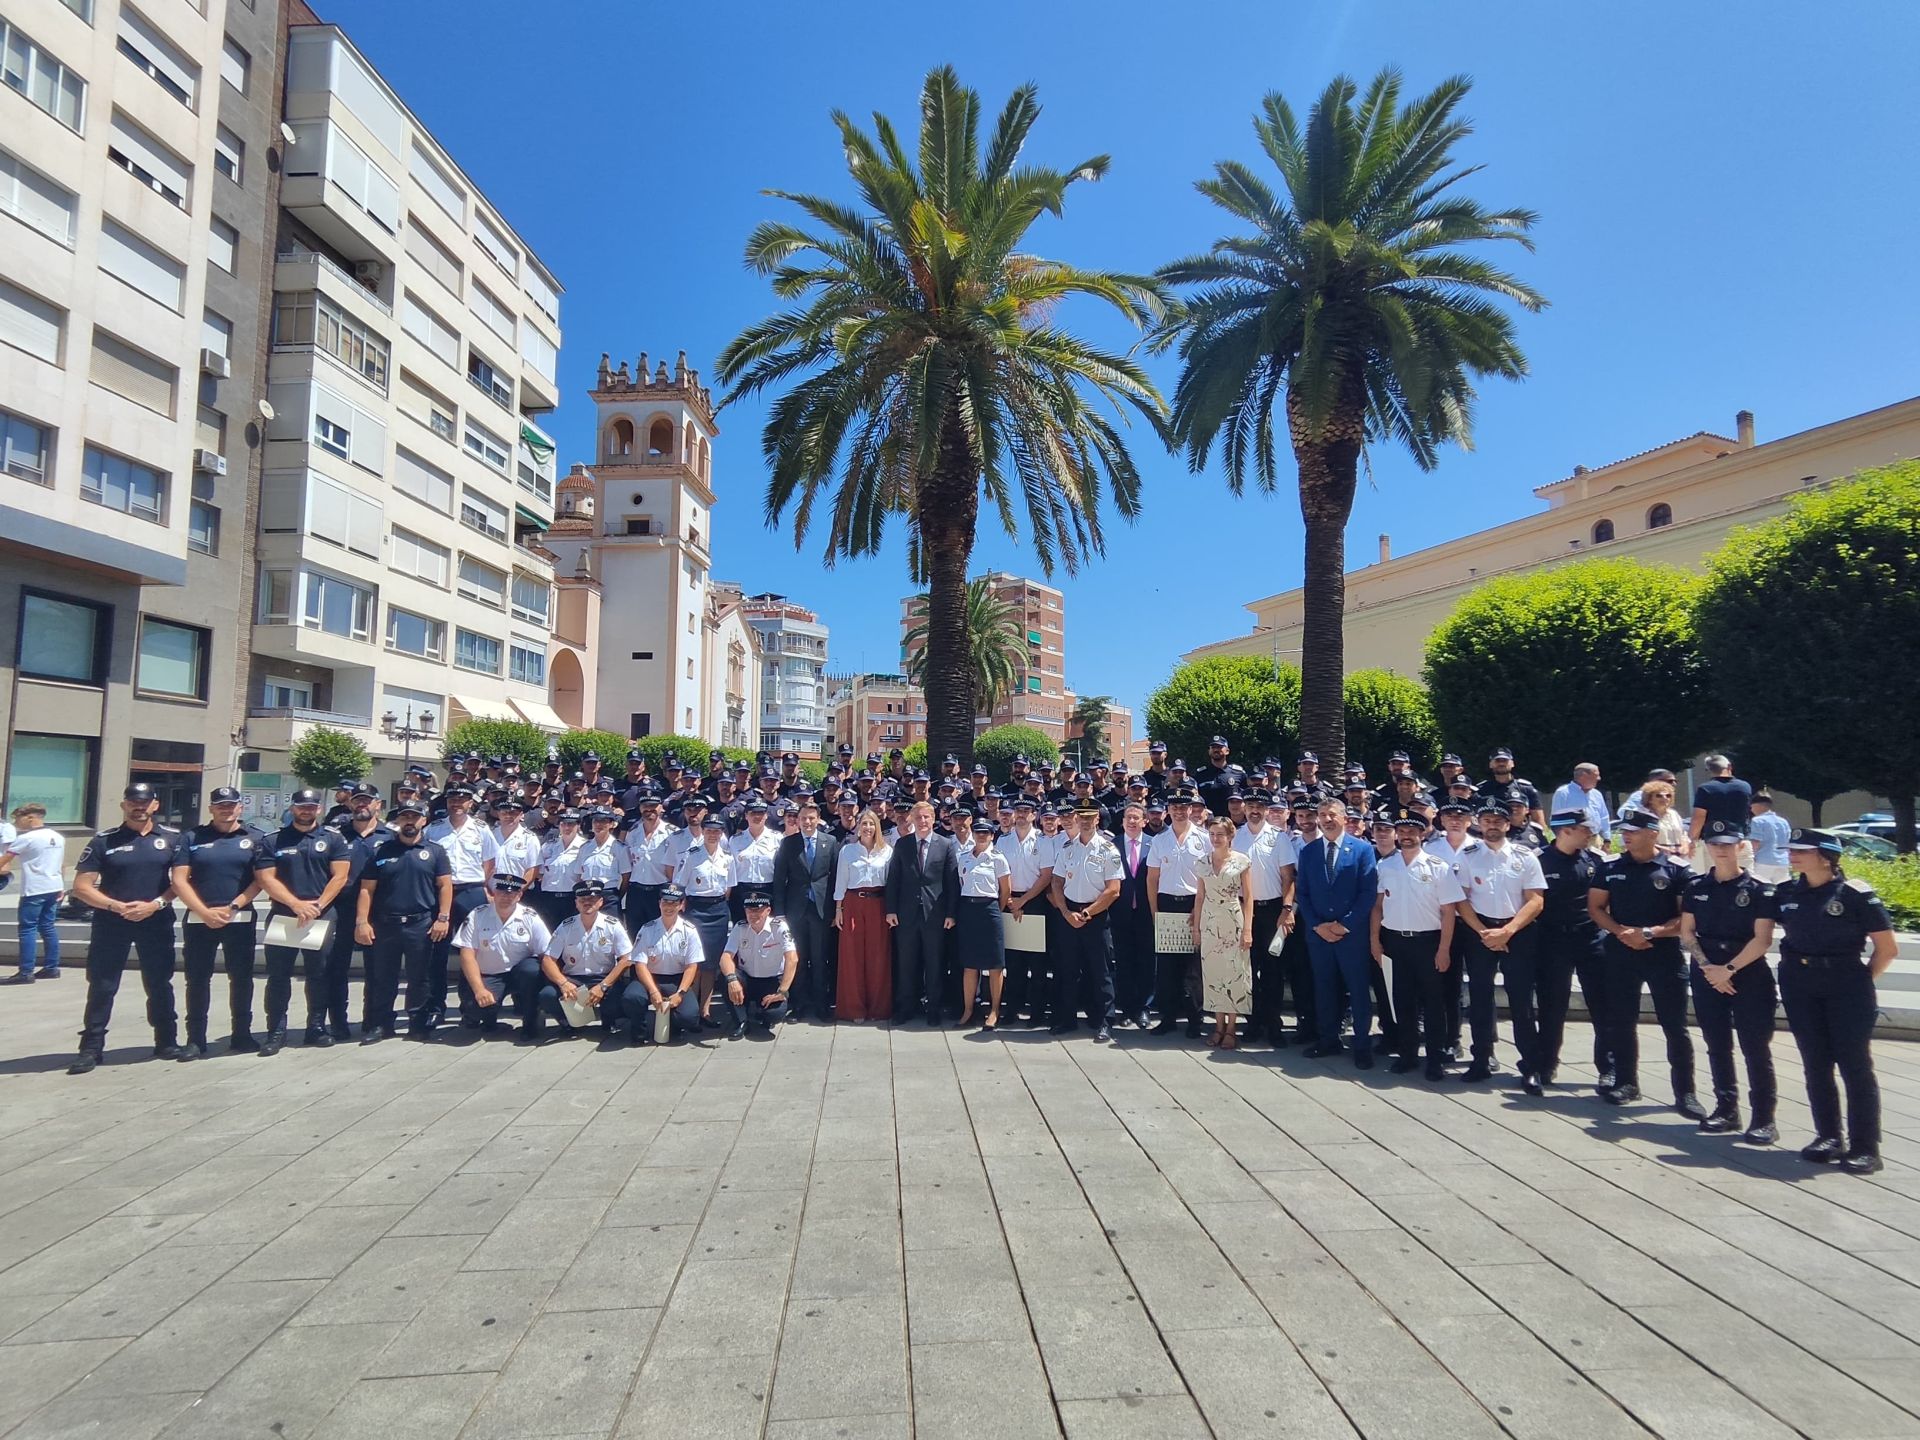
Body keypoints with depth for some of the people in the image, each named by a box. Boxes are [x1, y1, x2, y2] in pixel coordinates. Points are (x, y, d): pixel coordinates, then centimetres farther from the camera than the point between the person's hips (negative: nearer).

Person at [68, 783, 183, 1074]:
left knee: (159, 984, 8)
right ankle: (91, 1048, 8)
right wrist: (118, 906, -15)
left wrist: (156, 904, -13)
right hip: (110, 922, -1)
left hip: (156, 922, 1)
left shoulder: (171, 839, 4)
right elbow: (81, 887, -2)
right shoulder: (103, 841, 0)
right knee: (101, 986, 1)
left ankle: (167, 1041, 18)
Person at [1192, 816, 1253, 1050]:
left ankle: (1231, 1028, 7)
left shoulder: (1241, 861, -3)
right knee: (1212, 972, 4)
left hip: (1234, 922, -3)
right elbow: (1199, 896, 11)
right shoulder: (1203, 863, 6)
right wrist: (1196, 927, 8)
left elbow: (1248, 897, -2)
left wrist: (1247, 929, -8)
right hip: (1209, 923, 3)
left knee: (1235, 973, -1)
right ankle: (1219, 1024, 15)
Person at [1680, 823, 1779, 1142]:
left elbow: (1762, 940, -10)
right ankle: (1726, 1109, 20)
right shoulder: (1696, 887, 6)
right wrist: (1707, 967, -7)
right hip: (1707, 975, 4)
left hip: (1749, 976, -3)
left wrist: (1729, 969, -15)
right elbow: (1687, 932, 6)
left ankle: (1763, 1118, 4)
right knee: (1717, 1045, 10)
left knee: (1755, 1047, -2)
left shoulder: (1759, 889, -5)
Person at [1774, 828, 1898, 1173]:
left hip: (1847, 988, -4)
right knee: (1816, 1064, 8)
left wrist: (1862, 979, 1)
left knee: (1855, 1064, -3)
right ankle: (1828, 1137, 18)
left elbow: (1886, 948, -4)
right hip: (1800, 988, 4)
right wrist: (1796, 968, 10)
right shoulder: (1786, 893, 4)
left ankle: (1864, 1147, 4)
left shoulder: (1855, 893, -9)